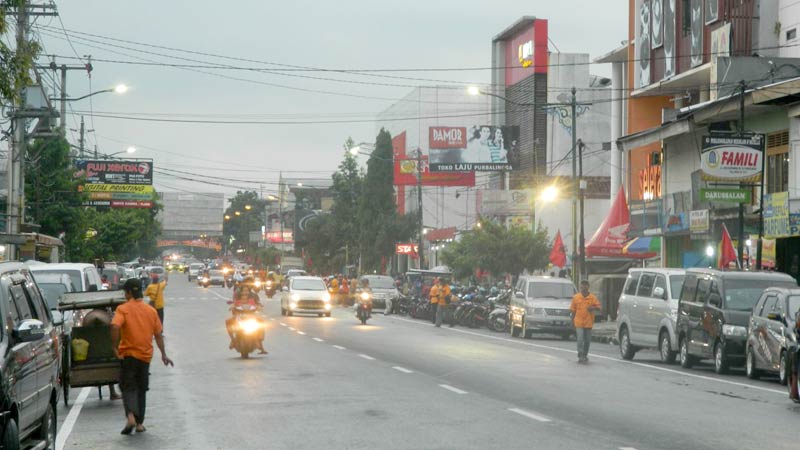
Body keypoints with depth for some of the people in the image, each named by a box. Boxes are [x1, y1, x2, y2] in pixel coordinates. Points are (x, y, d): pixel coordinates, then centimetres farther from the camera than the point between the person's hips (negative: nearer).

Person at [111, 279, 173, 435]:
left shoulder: (123, 309, -7)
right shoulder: (151, 311, 7)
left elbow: (115, 326, -24)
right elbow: (158, 334, 11)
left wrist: (114, 347, -15)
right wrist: (163, 355, 17)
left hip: (128, 354, -4)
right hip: (146, 355, 4)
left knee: (128, 387, 0)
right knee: (141, 389, 15)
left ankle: (131, 416, -23)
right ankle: (140, 423, 14)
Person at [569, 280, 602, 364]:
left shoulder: (593, 298, 1)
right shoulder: (576, 297, 2)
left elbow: (598, 308, 2)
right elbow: (572, 310, 6)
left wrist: (593, 308, -19)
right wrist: (572, 320, 2)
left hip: (588, 323, 1)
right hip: (579, 322, -1)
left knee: (587, 340, 10)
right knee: (580, 339, -10)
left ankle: (585, 355, 24)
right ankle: (580, 356, -7)